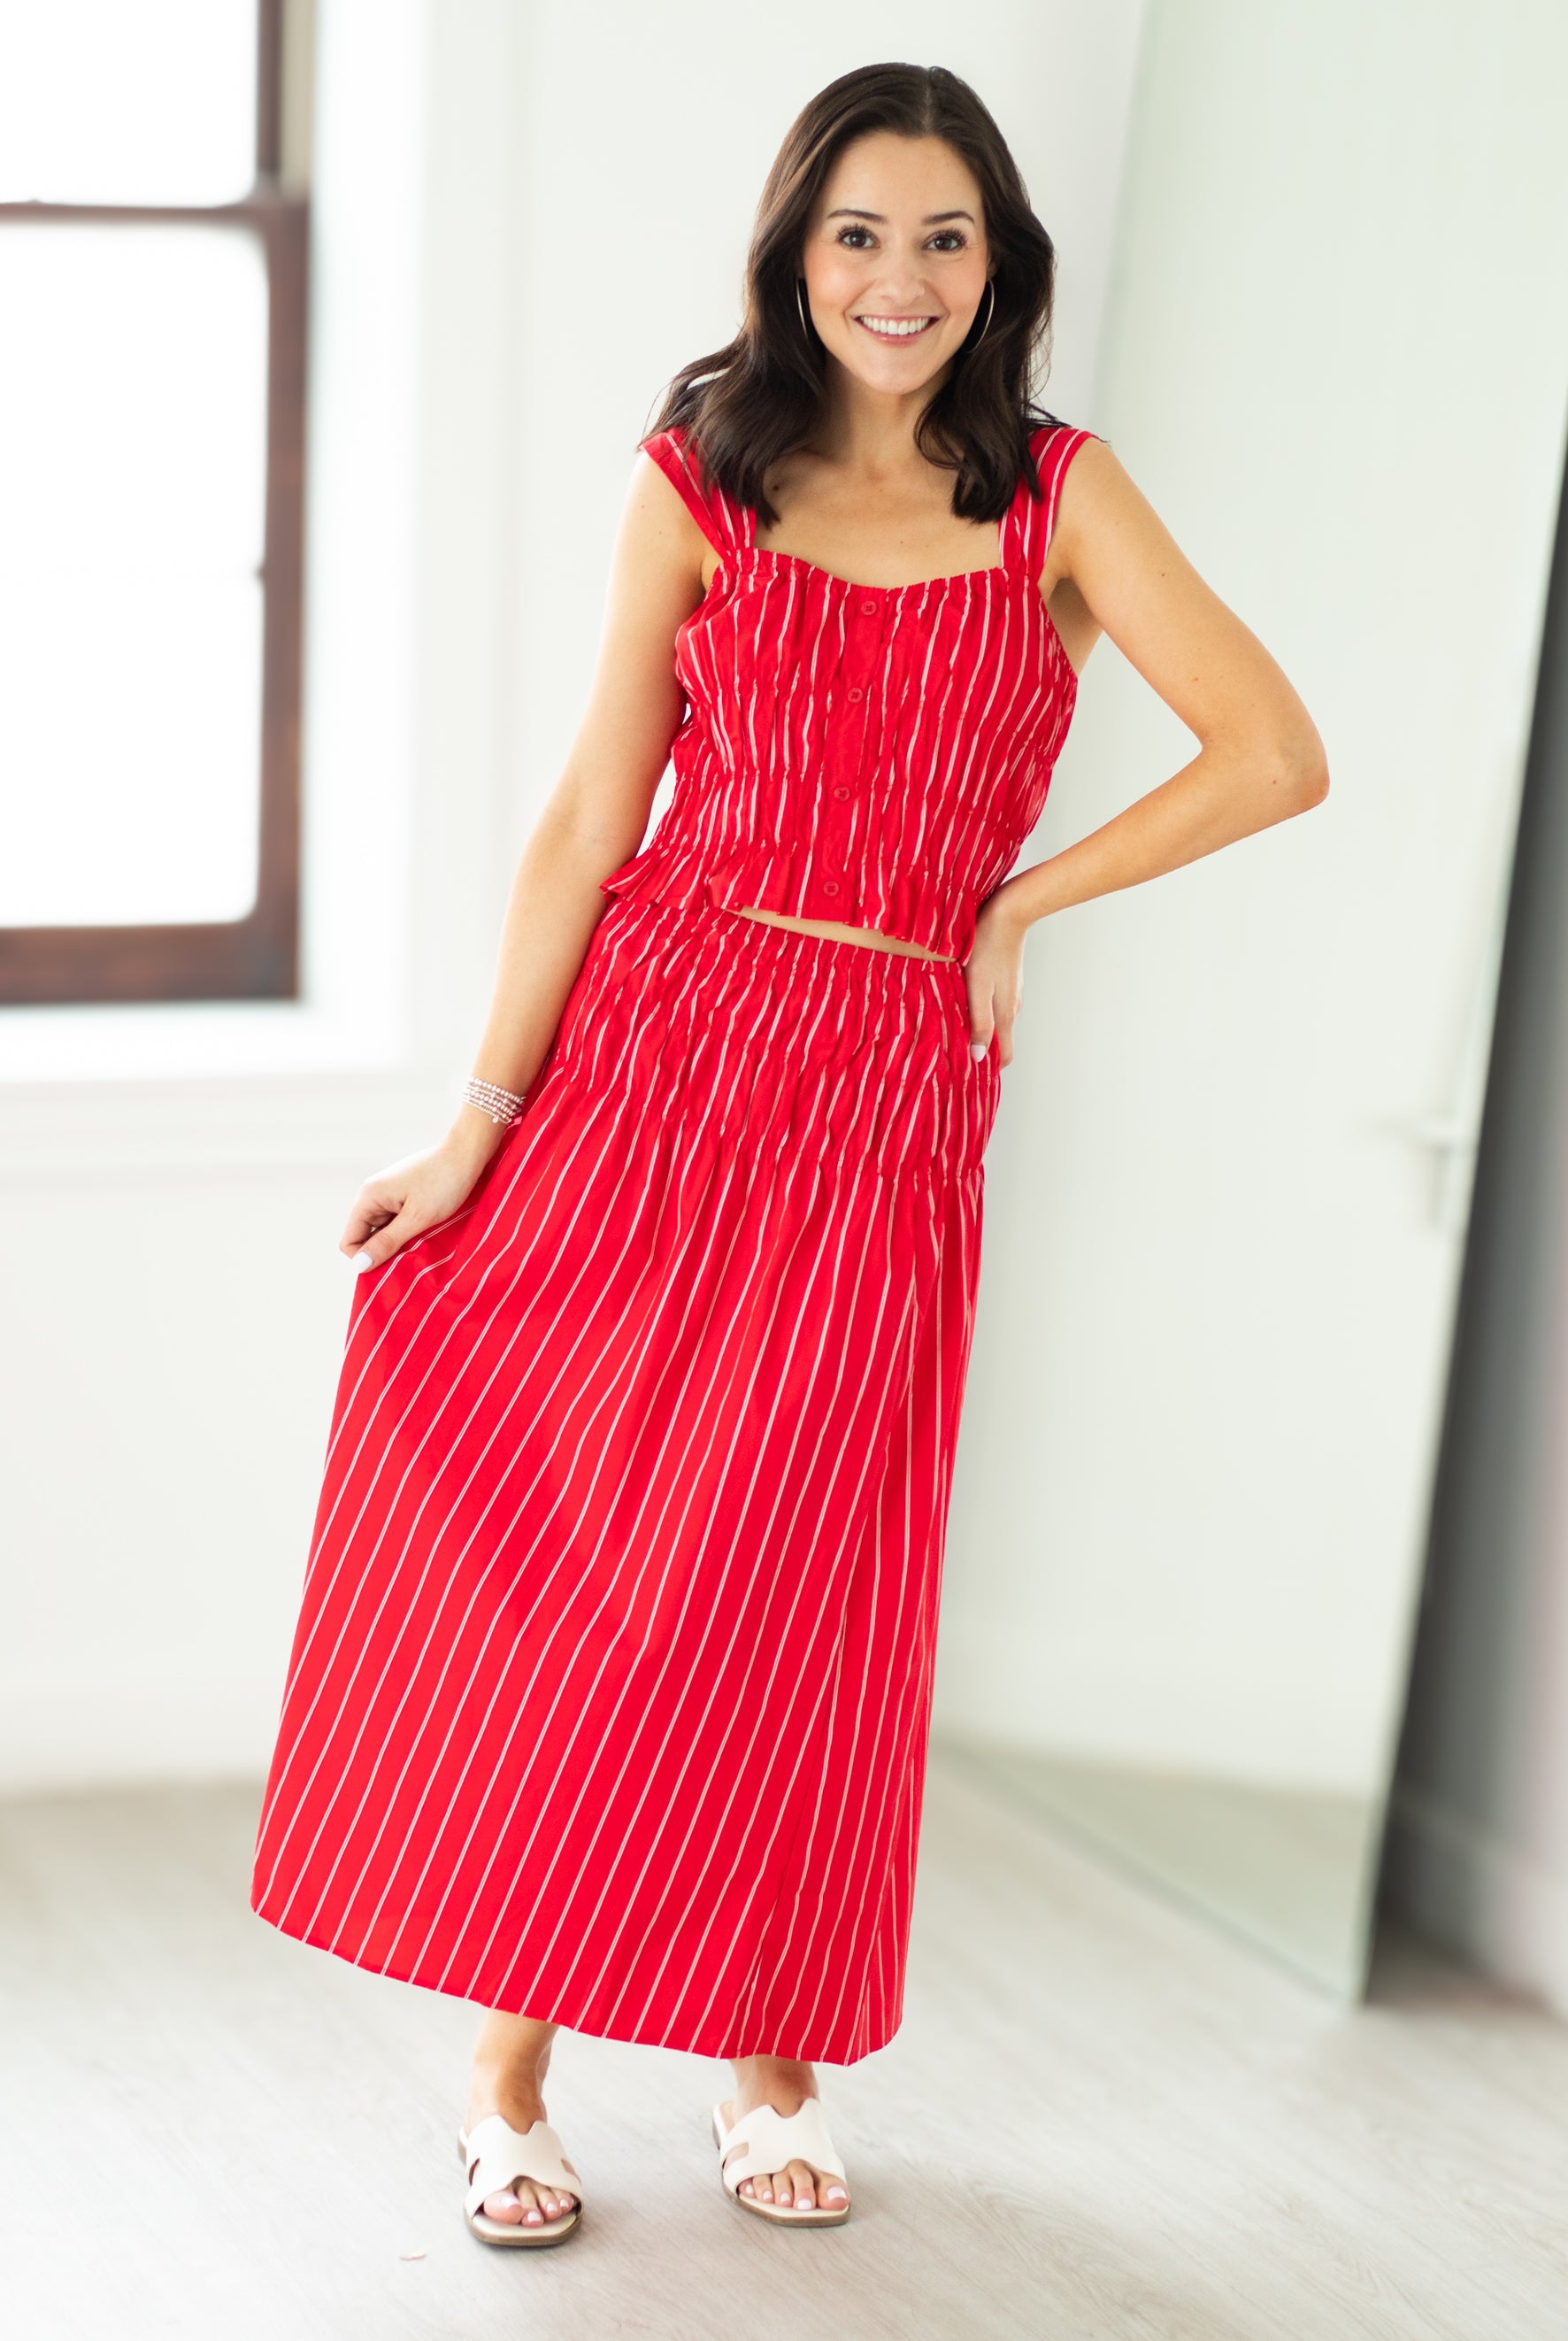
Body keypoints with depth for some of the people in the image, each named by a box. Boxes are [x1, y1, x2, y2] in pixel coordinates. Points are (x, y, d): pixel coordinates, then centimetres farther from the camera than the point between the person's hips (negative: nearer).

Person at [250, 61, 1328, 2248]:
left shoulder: (1060, 497, 2)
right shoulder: (696, 486, 2)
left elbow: (1275, 754, -4)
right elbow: (589, 819, 1)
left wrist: (1019, 906, -1)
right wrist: (475, 1126, -3)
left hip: (883, 1105, 0)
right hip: (645, 1064, 0)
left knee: (783, 1612, 5)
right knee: (539, 1566, 2)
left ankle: (775, 2067, 23)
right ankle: (511, 2073, 15)